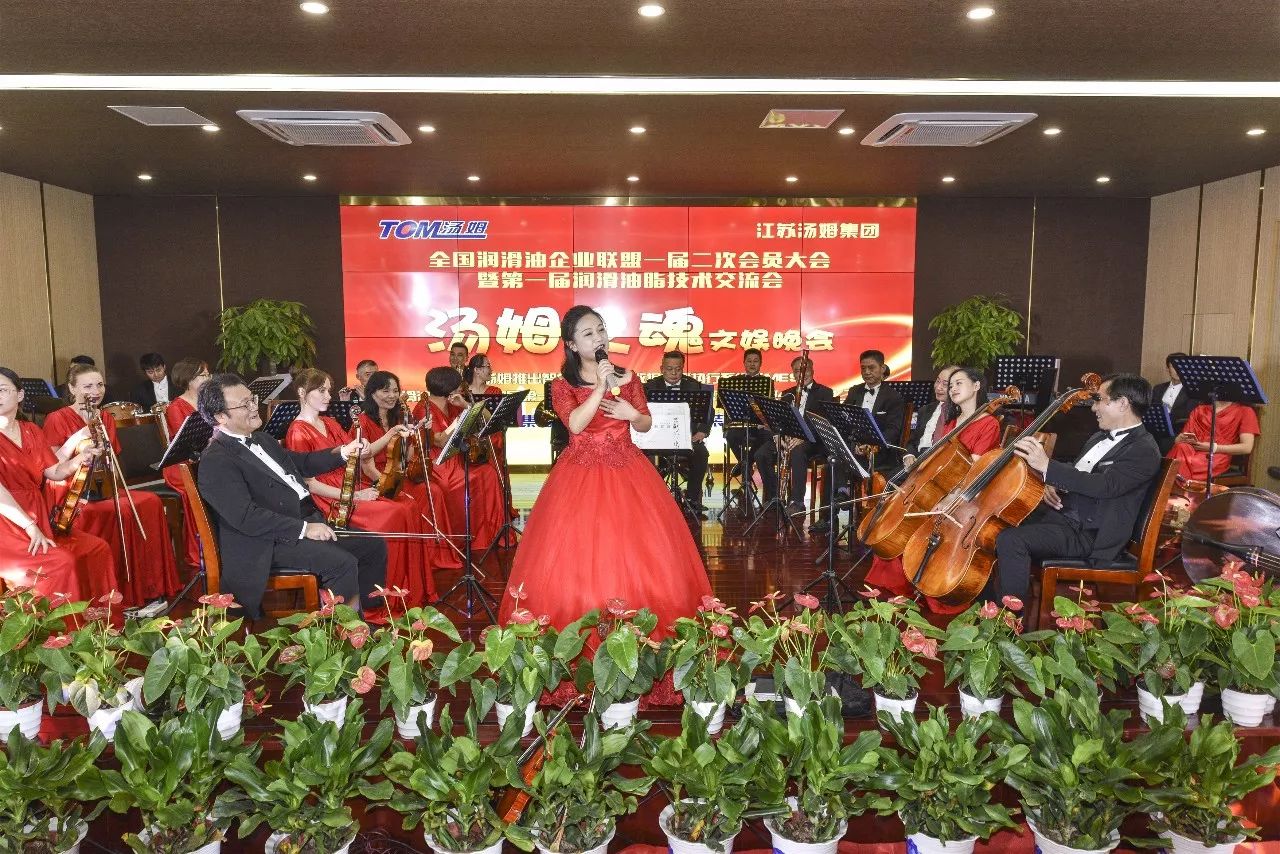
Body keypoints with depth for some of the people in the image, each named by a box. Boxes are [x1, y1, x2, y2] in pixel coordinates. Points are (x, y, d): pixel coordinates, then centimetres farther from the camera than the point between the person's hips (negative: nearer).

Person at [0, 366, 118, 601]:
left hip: (41, 519, 7)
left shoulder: (32, 431, 13)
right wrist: (31, 527, -25)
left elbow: (54, 473, 10)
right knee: (62, 562, -26)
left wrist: (78, 460, -10)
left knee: (98, 549, -6)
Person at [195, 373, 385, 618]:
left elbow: (300, 463, 30)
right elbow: (246, 516, -22)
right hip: (271, 542, -10)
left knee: (374, 547, 4)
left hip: (309, 519, 10)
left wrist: (342, 452, 14)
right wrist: (304, 529, -23)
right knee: (343, 563, -27)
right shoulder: (216, 462, -13)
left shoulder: (263, 440, 16)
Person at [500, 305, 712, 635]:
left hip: (627, 469, 2)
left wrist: (632, 414, -10)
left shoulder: (628, 378, 6)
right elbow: (576, 425, -17)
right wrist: (601, 386, -20)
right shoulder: (563, 385, -1)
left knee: (638, 546, 0)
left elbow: (646, 425, 11)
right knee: (579, 551, -6)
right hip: (582, 473, -2)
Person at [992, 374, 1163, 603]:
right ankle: (989, 601, 7)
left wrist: (1047, 466, -31)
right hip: (1060, 510, 9)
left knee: (1011, 540, -29)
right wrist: (1052, 484, 2)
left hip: (1090, 532, -9)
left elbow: (1105, 485, -27)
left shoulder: (1144, 451, -12)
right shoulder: (1100, 437, 17)